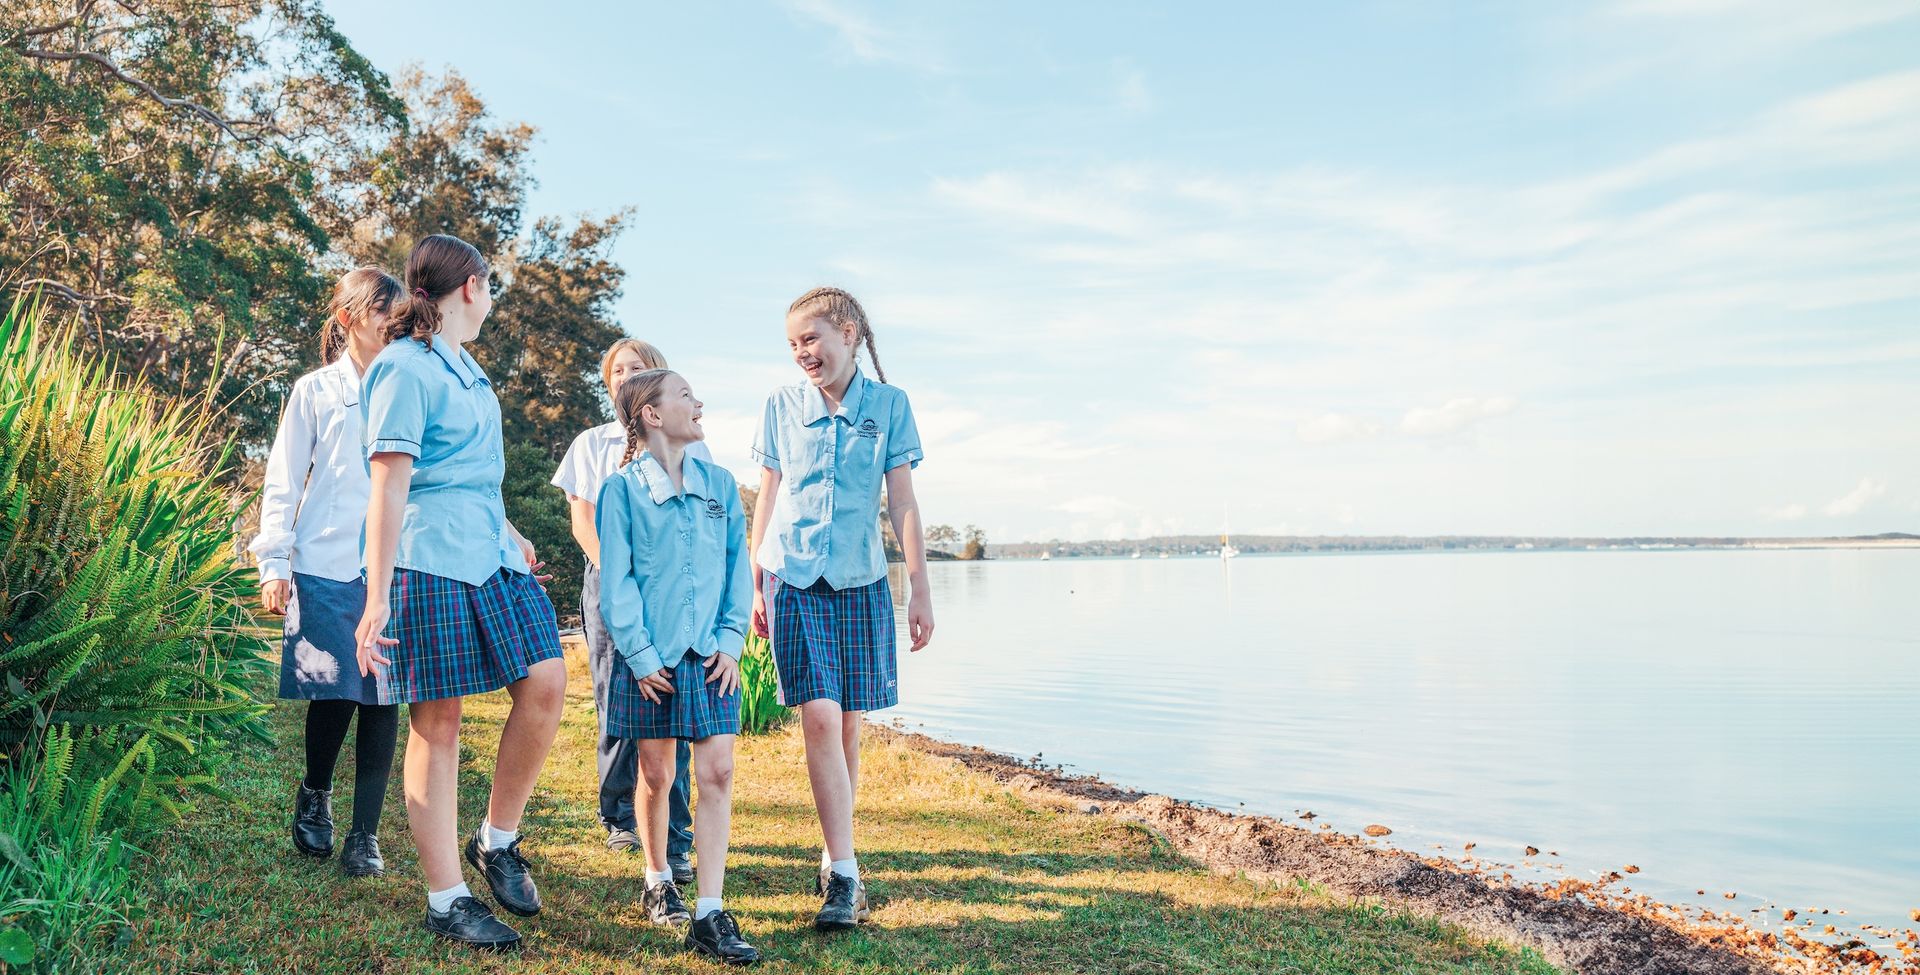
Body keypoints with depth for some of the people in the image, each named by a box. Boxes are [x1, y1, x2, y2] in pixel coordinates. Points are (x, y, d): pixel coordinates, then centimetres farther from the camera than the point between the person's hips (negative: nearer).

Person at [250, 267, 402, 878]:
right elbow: (283, 484, 5)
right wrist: (274, 564, -2)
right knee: (334, 693, 0)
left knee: (383, 697, 0)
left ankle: (365, 834, 10)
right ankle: (315, 795, 30)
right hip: (327, 569, -1)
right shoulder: (317, 391, 6)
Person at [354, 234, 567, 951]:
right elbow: (389, 489, -15)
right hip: (429, 562, -8)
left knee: (546, 682, -4)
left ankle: (497, 841, 13)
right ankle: (446, 901, 7)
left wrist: (511, 537, 34)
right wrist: (377, 601, -18)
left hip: (490, 556, 8)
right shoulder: (406, 368, -9)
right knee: (437, 720, -2)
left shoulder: (464, 367, 18)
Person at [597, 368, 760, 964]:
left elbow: (738, 566, 8)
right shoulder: (622, 488, -2)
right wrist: (640, 655, -10)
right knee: (656, 775, 9)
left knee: (717, 772, -5)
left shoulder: (720, 483, 8)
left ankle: (709, 915, -2)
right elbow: (615, 581, -4)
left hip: (710, 654, 2)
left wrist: (731, 640, -2)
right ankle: (658, 882, 32)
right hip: (650, 657, -2)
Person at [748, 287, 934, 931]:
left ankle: (836, 856, 22)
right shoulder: (781, 406, 5)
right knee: (820, 717, -12)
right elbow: (766, 499, 10)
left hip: (861, 581, 1)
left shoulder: (888, 405, 2)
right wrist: (755, 585, 10)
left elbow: (903, 503, 3)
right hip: (793, 579, 0)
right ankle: (844, 873, -8)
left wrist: (920, 588, -1)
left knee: (848, 722, 5)